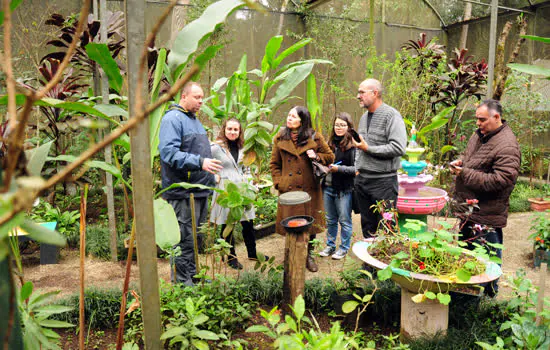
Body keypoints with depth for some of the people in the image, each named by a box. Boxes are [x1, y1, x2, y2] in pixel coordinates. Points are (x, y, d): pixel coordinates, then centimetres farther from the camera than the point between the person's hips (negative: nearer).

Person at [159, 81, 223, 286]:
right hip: (183, 192, -10)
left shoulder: (194, 119, 19)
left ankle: (192, 275, 30)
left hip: (200, 190, 10)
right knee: (185, 238, -4)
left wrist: (210, 179, 26)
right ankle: (182, 281, 8)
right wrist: (199, 162, -28)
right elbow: (168, 153, -23)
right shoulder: (173, 119, -12)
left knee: (197, 236, 17)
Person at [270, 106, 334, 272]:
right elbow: (274, 164, 10)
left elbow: (330, 157, 9)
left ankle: (309, 256, 27)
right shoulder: (280, 138, 5)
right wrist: (279, 183, -2)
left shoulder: (315, 138, 1)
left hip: (309, 188, 0)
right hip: (288, 189, 0)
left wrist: (316, 156, -11)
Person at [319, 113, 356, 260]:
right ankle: (330, 245, 31)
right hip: (328, 187, 6)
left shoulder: (353, 145, -11)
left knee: (344, 220, 7)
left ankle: (344, 248, 22)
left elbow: (356, 169, -14)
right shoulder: (330, 143, 8)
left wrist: (339, 168, -22)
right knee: (330, 220, 17)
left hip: (344, 189, -6)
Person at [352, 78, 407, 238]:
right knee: (367, 226, 16)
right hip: (361, 180, 8)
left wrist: (369, 149, -16)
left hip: (383, 180, -8)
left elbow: (398, 148, -20)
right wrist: (358, 168, 13)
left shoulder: (391, 115, -10)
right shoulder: (364, 117, 15)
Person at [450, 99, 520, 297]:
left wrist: (465, 174, -24)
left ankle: (489, 296, 22)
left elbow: (501, 180, -27)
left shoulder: (507, 145, -19)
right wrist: (460, 163, 3)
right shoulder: (479, 135, 10)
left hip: (486, 216, -9)